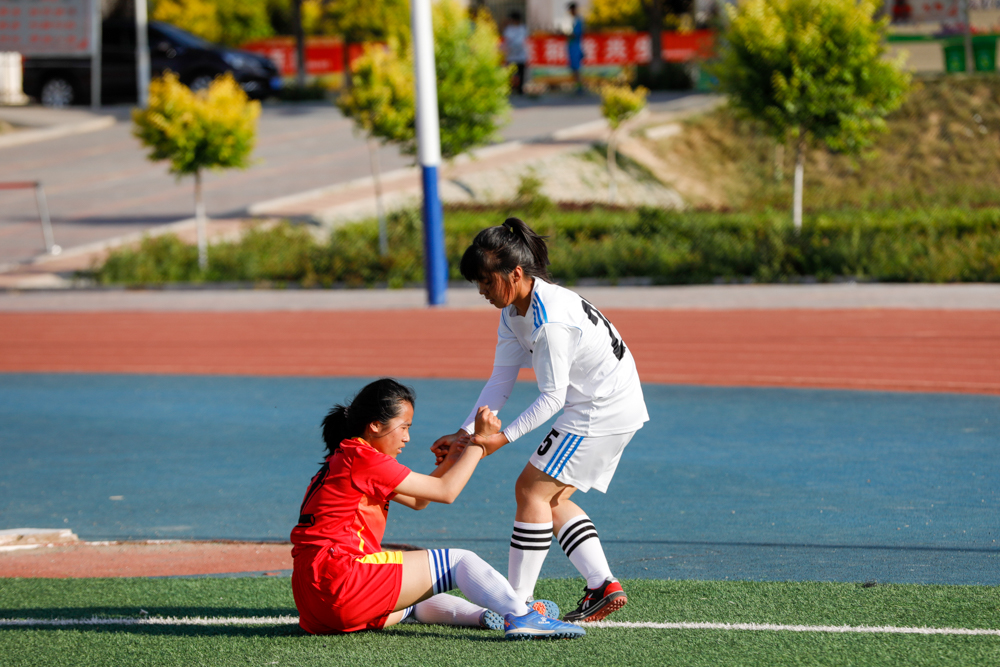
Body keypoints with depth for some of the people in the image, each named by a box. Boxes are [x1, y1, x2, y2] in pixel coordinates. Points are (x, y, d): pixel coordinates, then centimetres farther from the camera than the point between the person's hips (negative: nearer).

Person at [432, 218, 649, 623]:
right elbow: (502, 379, 5)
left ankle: (517, 603, -7)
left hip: (601, 413, -10)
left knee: (532, 490, -8)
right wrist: (466, 433, -4)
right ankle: (603, 586, 9)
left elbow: (552, 397, -24)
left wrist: (503, 438, -24)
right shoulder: (514, 309, 4)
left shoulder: (549, 319, -26)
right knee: (553, 498, 13)